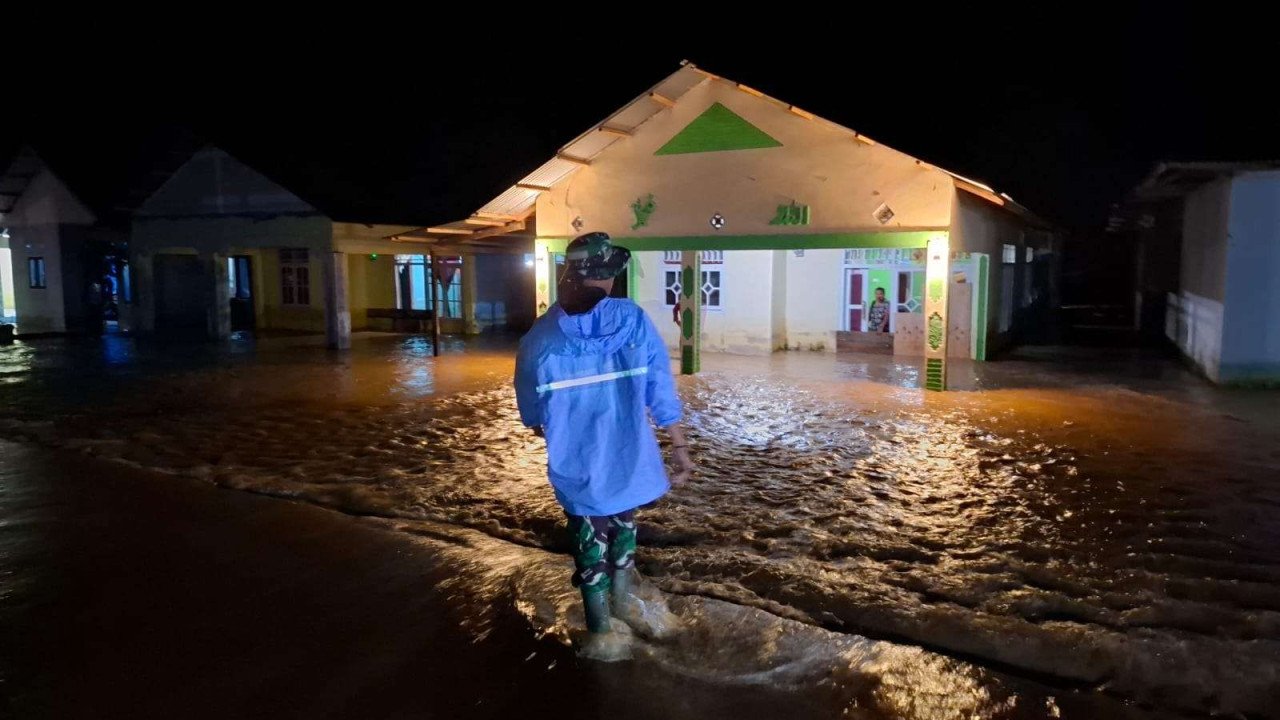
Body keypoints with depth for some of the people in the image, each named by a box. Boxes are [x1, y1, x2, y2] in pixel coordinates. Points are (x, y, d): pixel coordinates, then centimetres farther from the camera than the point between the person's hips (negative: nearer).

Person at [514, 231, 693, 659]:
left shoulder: (540, 339, -12)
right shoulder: (635, 322, -13)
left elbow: (530, 412, 3)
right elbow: (662, 393, -9)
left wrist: (543, 428, 26)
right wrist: (680, 449, 3)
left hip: (577, 466, -1)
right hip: (629, 456, 2)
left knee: (590, 539, 17)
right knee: (622, 523, 27)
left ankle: (602, 632, 25)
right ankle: (621, 597, 45)